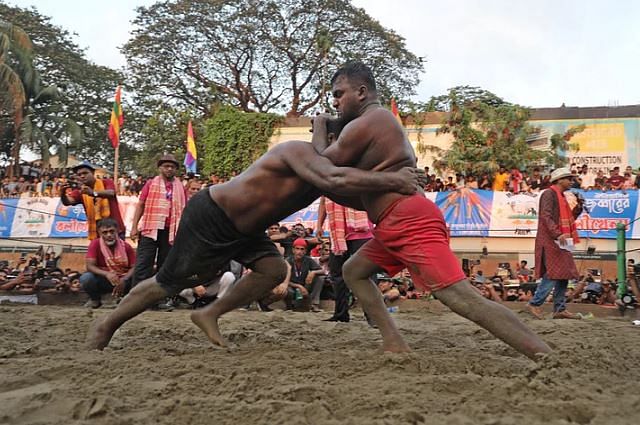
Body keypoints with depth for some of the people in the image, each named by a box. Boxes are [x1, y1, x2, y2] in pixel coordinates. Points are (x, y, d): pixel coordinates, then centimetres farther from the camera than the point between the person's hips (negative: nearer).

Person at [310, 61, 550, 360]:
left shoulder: (362, 125, -7)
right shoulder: (383, 121, 25)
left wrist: (319, 127, 17)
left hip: (409, 223, -11)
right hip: (398, 225, 11)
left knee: (463, 298, -18)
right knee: (353, 271, 21)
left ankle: (549, 360, -21)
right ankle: (395, 345, 10)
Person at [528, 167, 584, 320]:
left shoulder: (561, 197, 22)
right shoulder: (549, 194, -8)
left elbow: (568, 219, 26)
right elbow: (545, 216, -19)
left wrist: (578, 207, 11)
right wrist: (557, 234, -28)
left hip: (560, 242, 10)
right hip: (550, 242, -10)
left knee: (563, 275, 7)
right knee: (553, 274, -13)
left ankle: (560, 309, 10)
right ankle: (535, 304, -6)